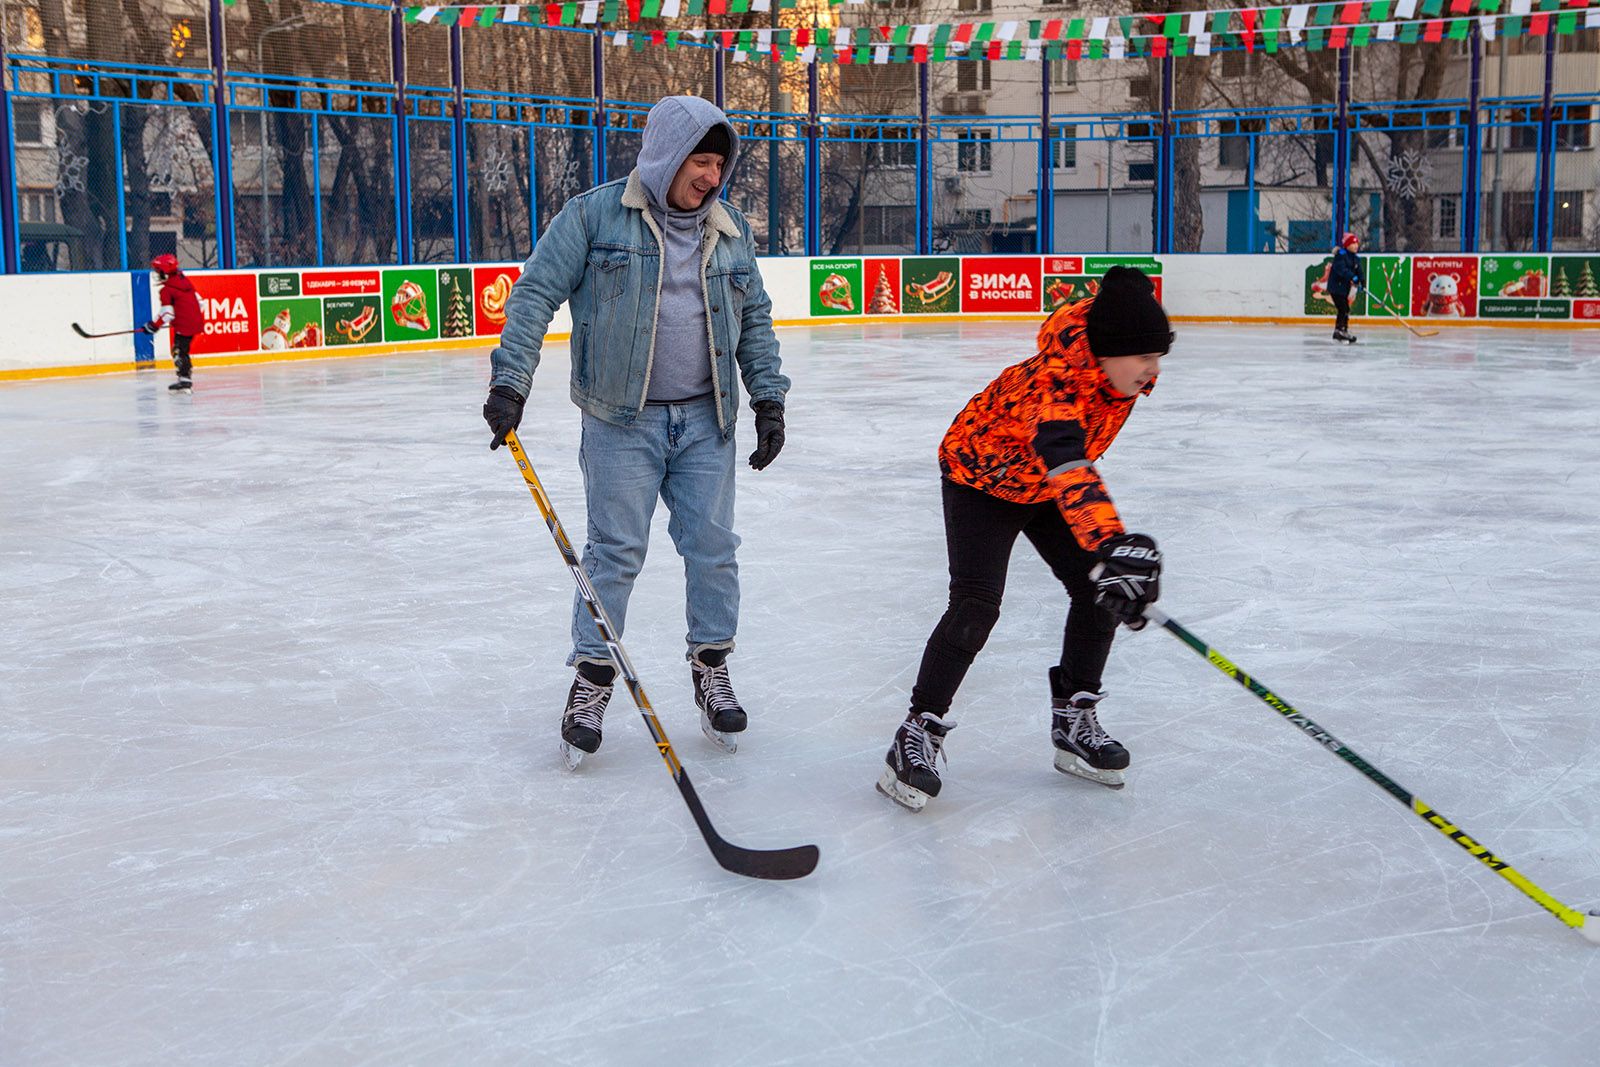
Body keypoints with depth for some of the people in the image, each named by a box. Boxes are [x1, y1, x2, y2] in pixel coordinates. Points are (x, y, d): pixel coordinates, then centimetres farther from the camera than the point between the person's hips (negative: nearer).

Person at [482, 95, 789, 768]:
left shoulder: (730, 231, 9)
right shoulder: (595, 215, -5)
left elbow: (756, 320, 16)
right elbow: (535, 294, -8)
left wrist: (768, 398, 8)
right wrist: (509, 382, -16)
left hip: (705, 419, 4)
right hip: (621, 417, -4)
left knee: (713, 547, 5)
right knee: (615, 551, -3)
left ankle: (711, 667, 21)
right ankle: (593, 676, 11)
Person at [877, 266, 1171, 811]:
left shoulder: (1117, 363, -18)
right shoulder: (1056, 381, -42)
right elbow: (1065, 464, -59)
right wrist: (1112, 545, -71)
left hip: (1047, 480, 7)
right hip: (980, 475, -7)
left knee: (1101, 590, -1)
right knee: (975, 607, -19)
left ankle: (1073, 722, 14)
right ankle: (917, 735, -7)